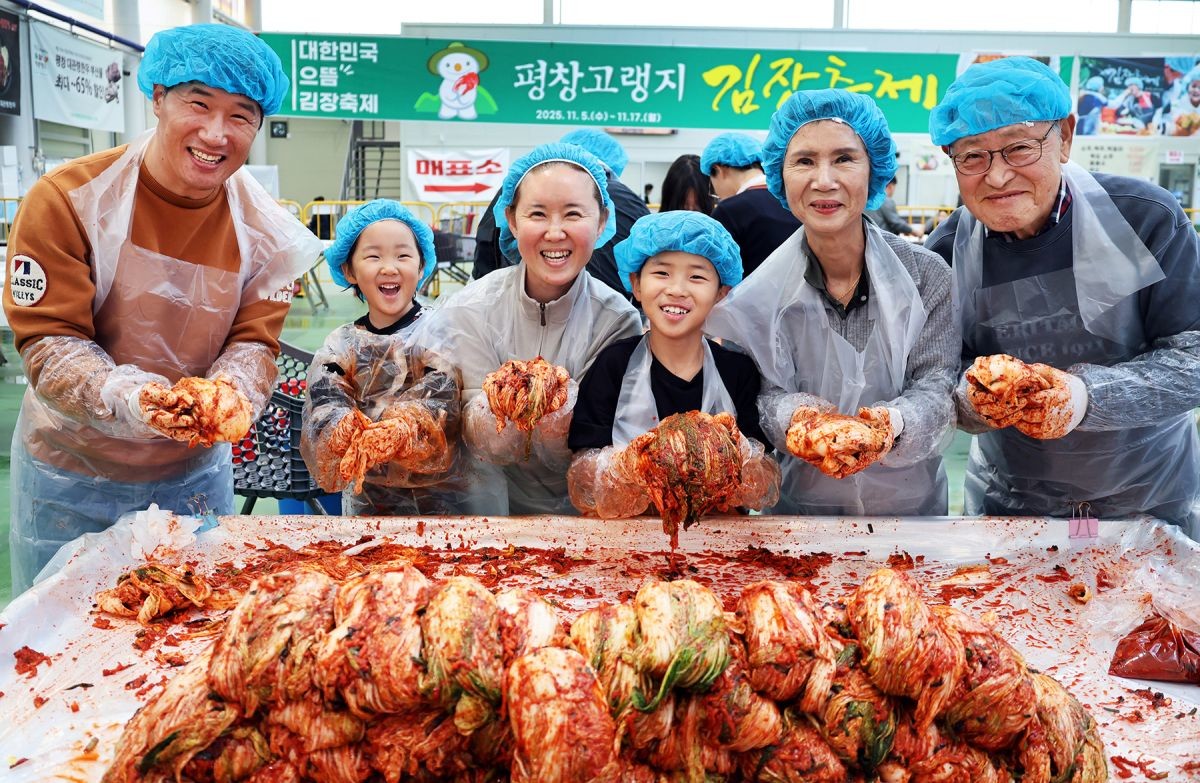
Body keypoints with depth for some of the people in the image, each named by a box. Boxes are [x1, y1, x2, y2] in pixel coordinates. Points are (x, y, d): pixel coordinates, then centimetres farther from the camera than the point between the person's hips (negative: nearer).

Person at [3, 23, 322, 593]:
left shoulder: (263, 229, -7)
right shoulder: (67, 199, -15)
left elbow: (254, 341, -9)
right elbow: (48, 340, -17)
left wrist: (232, 391, -32)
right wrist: (125, 396, -36)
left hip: (195, 474, 2)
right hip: (70, 474, -2)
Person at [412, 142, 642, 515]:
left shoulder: (617, 322, -10)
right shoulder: (471, 312, -9)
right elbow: (483, 446, -10)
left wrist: (560, 415, -33)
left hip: (579, 510, 1)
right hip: (491, 500, 0)